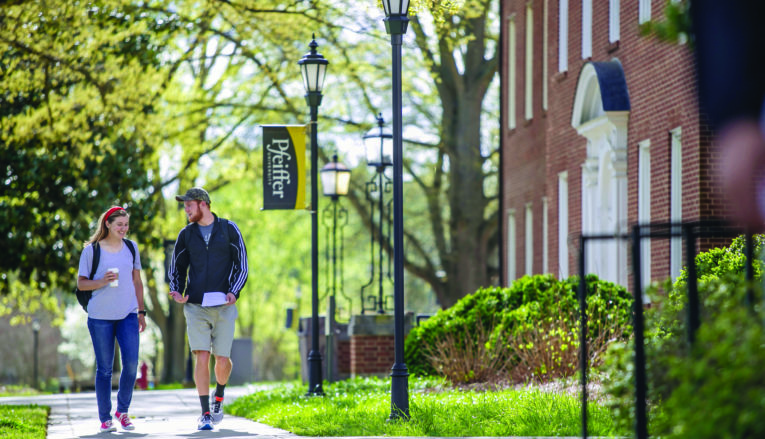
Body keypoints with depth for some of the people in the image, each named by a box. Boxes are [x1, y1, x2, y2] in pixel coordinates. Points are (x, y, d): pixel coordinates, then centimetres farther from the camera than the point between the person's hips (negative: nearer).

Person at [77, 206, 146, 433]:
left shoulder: (131, 248, 11)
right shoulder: (91, 250, -1)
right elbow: (81, 283, 1)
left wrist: (141, 312, 14)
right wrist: (102, 282, -17)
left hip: (128, 315, 3)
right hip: (100, 316, -3)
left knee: (131, 363, -9)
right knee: (104, 368, 1)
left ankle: (122, 411, 10)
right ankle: (105, 418, 10)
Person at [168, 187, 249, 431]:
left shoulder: (228, 229, 4)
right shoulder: (186, 234, 10)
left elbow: (241, 264, 4)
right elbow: (177, 267, 17)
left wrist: (234, 292, -11)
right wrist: (176, 291, -1)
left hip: (223, 306, -1)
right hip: (195, 307, 1)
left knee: (222, 360, 0)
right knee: (202, 358, -9)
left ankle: (218, 397, 30)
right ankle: (205, 413, -4)